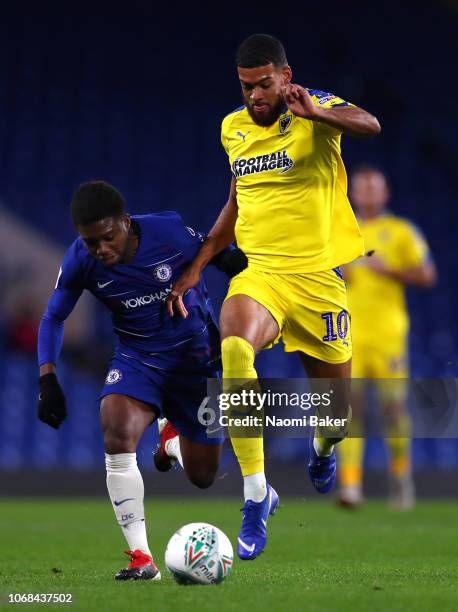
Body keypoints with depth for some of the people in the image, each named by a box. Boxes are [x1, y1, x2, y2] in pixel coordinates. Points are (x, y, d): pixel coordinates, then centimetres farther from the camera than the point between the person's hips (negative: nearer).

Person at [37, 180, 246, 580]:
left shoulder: (170, 231, -23)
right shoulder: (79, 262, -17)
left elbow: (226, 261, -4)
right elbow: (54, 318, -2)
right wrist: (47, 379, -13)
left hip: (196, 356, 0)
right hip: (137, 357, 0)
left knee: (202, 477, 6)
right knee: (117, 436, -32)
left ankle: (172, 439, 47)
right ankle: (141, 558, -24)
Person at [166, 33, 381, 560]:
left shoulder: (315, 110, -7)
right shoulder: (232, 128, 10)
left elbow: (370, 125, -30)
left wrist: (314, 113, -48)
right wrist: (196, 267, 21)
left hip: (317, 276, -2)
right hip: (260, 274, 3)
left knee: (334, 411, 7)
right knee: (234, 348, -32)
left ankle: (322, 448, 49)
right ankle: (256, 493, -26)